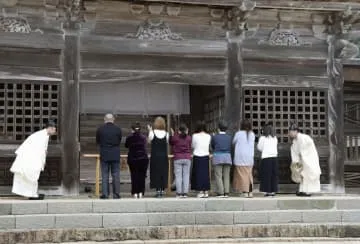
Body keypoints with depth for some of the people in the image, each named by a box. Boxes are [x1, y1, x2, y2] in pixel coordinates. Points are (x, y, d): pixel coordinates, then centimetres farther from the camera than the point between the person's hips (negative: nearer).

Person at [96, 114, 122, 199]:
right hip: (115, 155, 0)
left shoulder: (100, 129, -2)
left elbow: (97, 142, 9)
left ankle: (105, 194, 0)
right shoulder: (118, 129, -2)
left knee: (104, 175, 3)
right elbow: (119, 141, 9)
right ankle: (116, 194, 4)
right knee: (116, 175, 4)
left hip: (104, 155, 0)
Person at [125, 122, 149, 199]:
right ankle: (141, 193, 2)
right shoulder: (143, 137, 0)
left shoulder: (129, 138, -5)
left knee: (134, 176, 4)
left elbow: (126, 146, 12)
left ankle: (135, 193, 0)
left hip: (132, 159, -1)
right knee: (142, 176, 5)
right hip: (143, 158, 1)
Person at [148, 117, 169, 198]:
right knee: (163, 172, 8)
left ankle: (158, 190, 0)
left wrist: (150, 131, 12)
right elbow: (167, 142, 8)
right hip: (164, 155, 2)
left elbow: (149, 141, 4)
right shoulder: (166, 134, -3)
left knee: (156, 172, 4)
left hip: (155, 155, -2)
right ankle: (162, 190, 8)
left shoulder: (152, 133, -9)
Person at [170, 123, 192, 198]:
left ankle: (179, 193, -2)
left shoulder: (175, 137, -5)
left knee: (178, 176, 1)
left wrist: (172, 135, 17)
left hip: (178, 159, -1)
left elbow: (171, 143, 13)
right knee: (186, 175, 4)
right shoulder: (189, 138, 0)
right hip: (187, 158, 2)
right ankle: (185, 192, 1)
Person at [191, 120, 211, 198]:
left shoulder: (195, 136, -8)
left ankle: (200, 191, 0)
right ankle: (206, 191, 7)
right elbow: (209, 146, 10)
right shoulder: (208, 136, 1)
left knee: (198, 174, 2)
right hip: (206, 156, 3)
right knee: (206, 174, 7)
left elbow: (192, 146, 3)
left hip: (197, 157, -3)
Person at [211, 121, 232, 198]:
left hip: (217, 157, -3)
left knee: (218, 176, -2)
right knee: (226, 176, 5)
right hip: (227, 157, 3)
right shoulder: (229, 137, 5)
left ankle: (220, 193, -8)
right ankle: (226, 193, 0)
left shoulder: (215, 137, -3)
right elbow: (230, 147, 14)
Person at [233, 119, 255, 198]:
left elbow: (233, 142, 5)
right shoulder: (252, 134, 1)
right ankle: (250, 192, 7)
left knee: (242, 175, 0)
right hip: (250, 158, 4)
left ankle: (245, 192, -5)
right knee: (249, 174, 11)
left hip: (240, 158, -4)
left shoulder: (238, 134, -9)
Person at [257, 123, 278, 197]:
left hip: (266, 158, -4)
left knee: (266, 175, 0)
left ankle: (268, 191, -2)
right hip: (274, 157, 4)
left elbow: (259, 147, 1)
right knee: (274, 175, 8)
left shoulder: (263, 138, -5)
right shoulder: (275, 138, 9)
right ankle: (273, 191, 9)